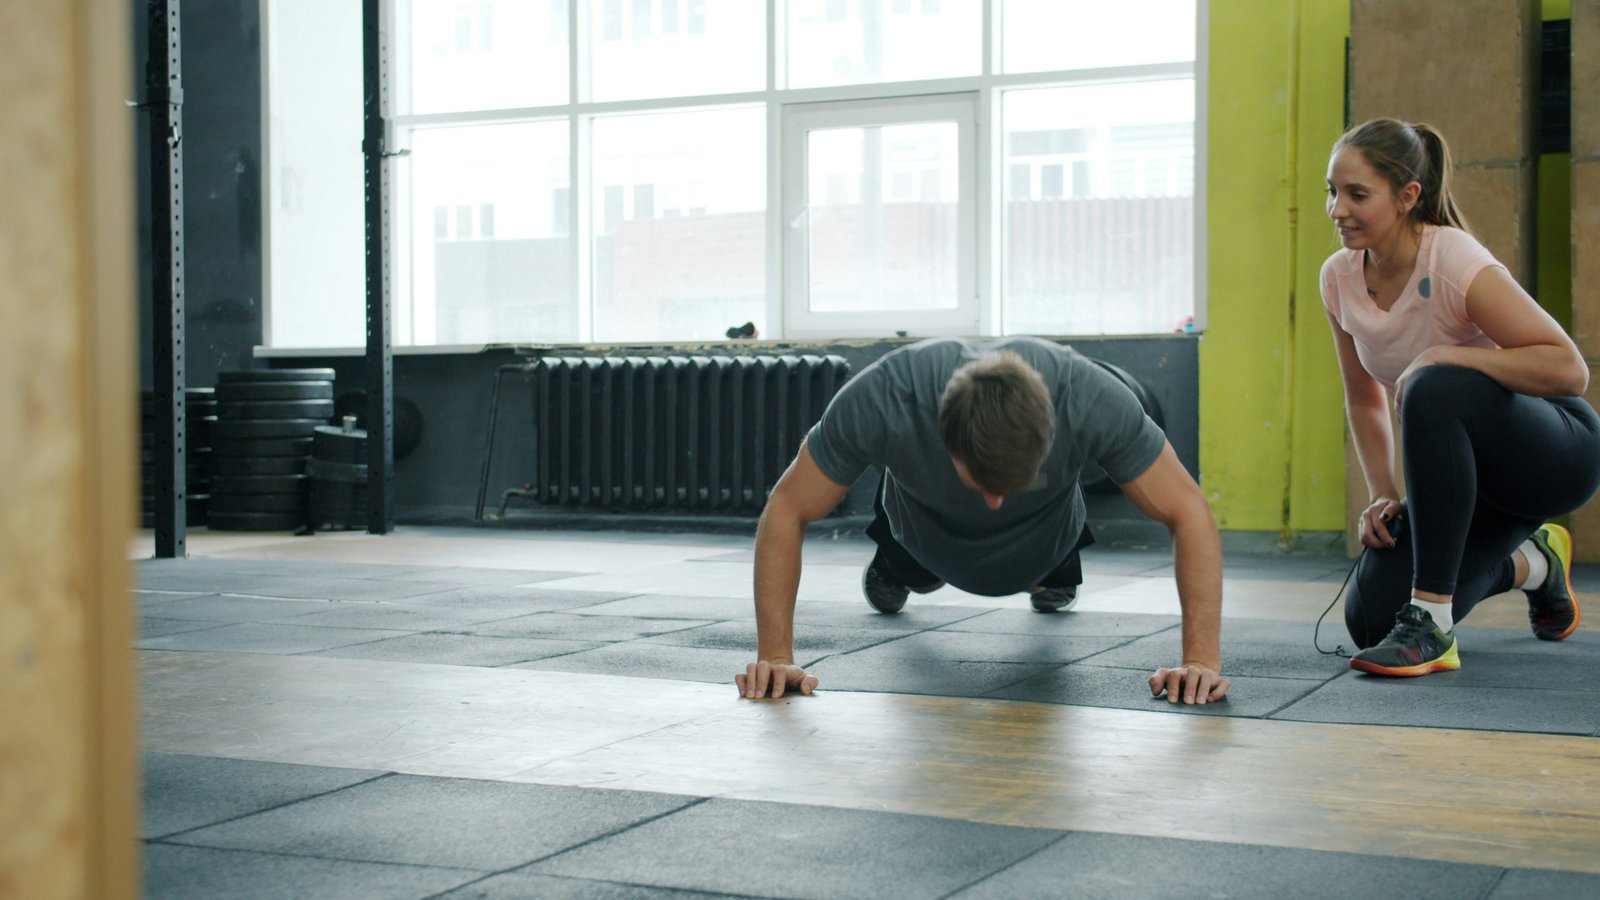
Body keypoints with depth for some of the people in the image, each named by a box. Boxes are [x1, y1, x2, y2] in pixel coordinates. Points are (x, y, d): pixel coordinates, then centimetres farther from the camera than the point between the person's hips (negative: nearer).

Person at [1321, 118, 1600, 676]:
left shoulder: (1455, 264, -24)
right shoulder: (1339, 278, -5)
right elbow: (1364, 400, 9)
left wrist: (1445, 357, -31)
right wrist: (1381, 496, -1)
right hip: (1471, 474, 7)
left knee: (1433, 389, -38)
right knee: (1370, 619, -7)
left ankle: (1430, 626, -31)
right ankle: (1532, 563, 23)